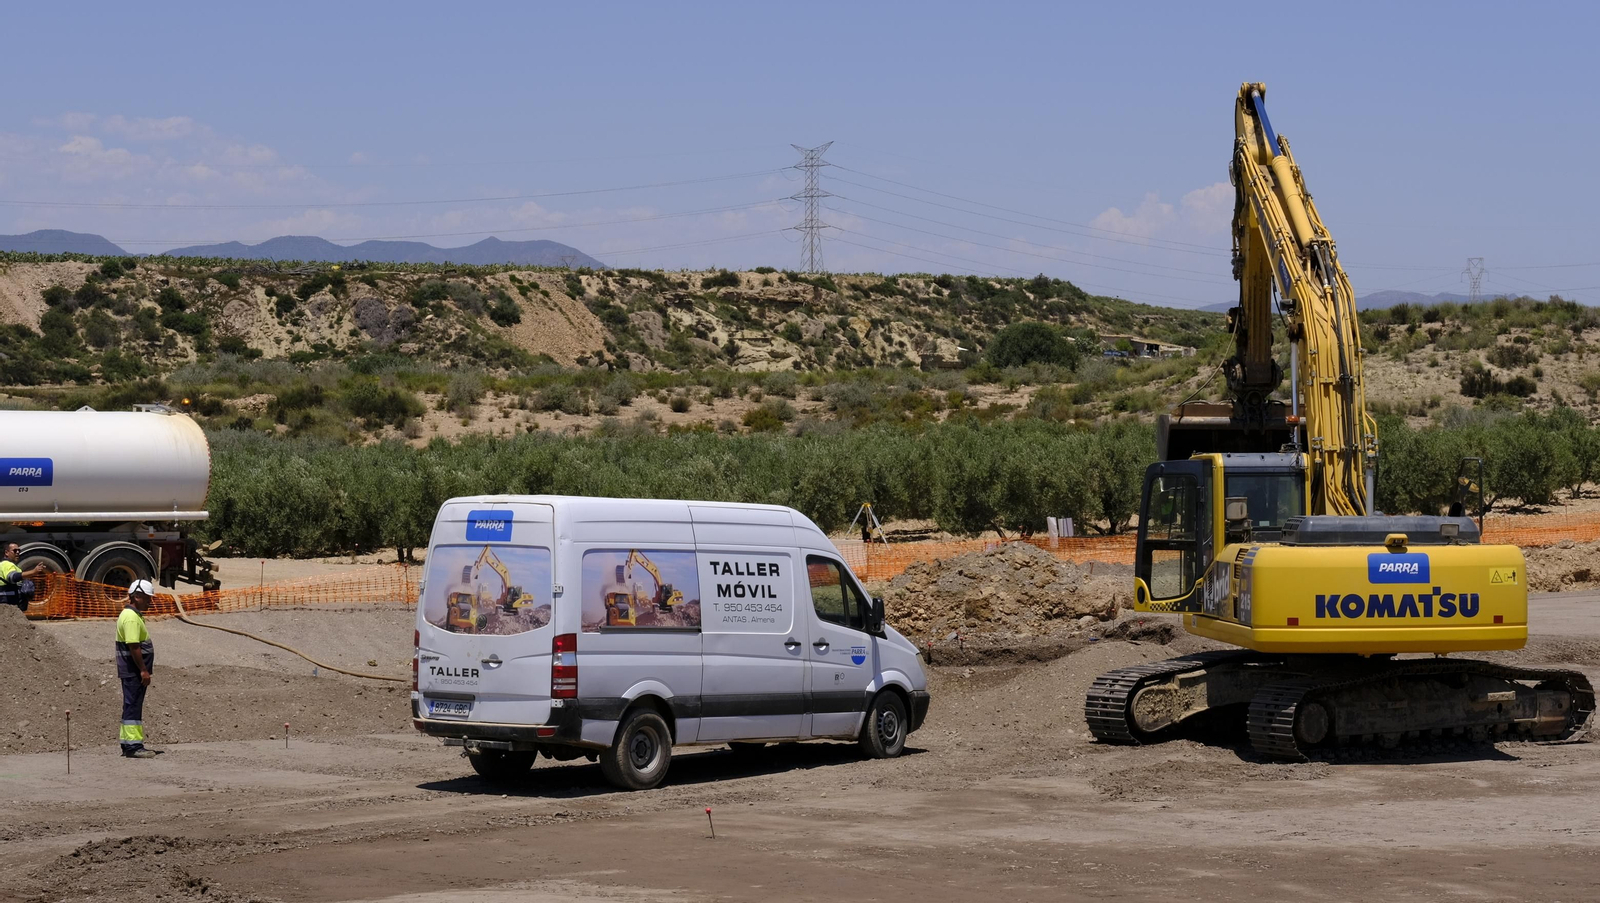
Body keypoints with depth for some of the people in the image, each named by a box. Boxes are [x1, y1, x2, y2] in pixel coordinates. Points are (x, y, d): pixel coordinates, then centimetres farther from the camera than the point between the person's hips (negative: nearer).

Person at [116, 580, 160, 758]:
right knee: (133, 706, -9)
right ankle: (133, 746, -8)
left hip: (133, 671, 11)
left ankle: (128, 744, 20)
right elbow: (133, 646, -24)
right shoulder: (131, 618, -18)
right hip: (133, 671, -11)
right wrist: (143, 670, -22)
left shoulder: (131, 614, 16)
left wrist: (144, 667, 25)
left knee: (132, 706, 14)